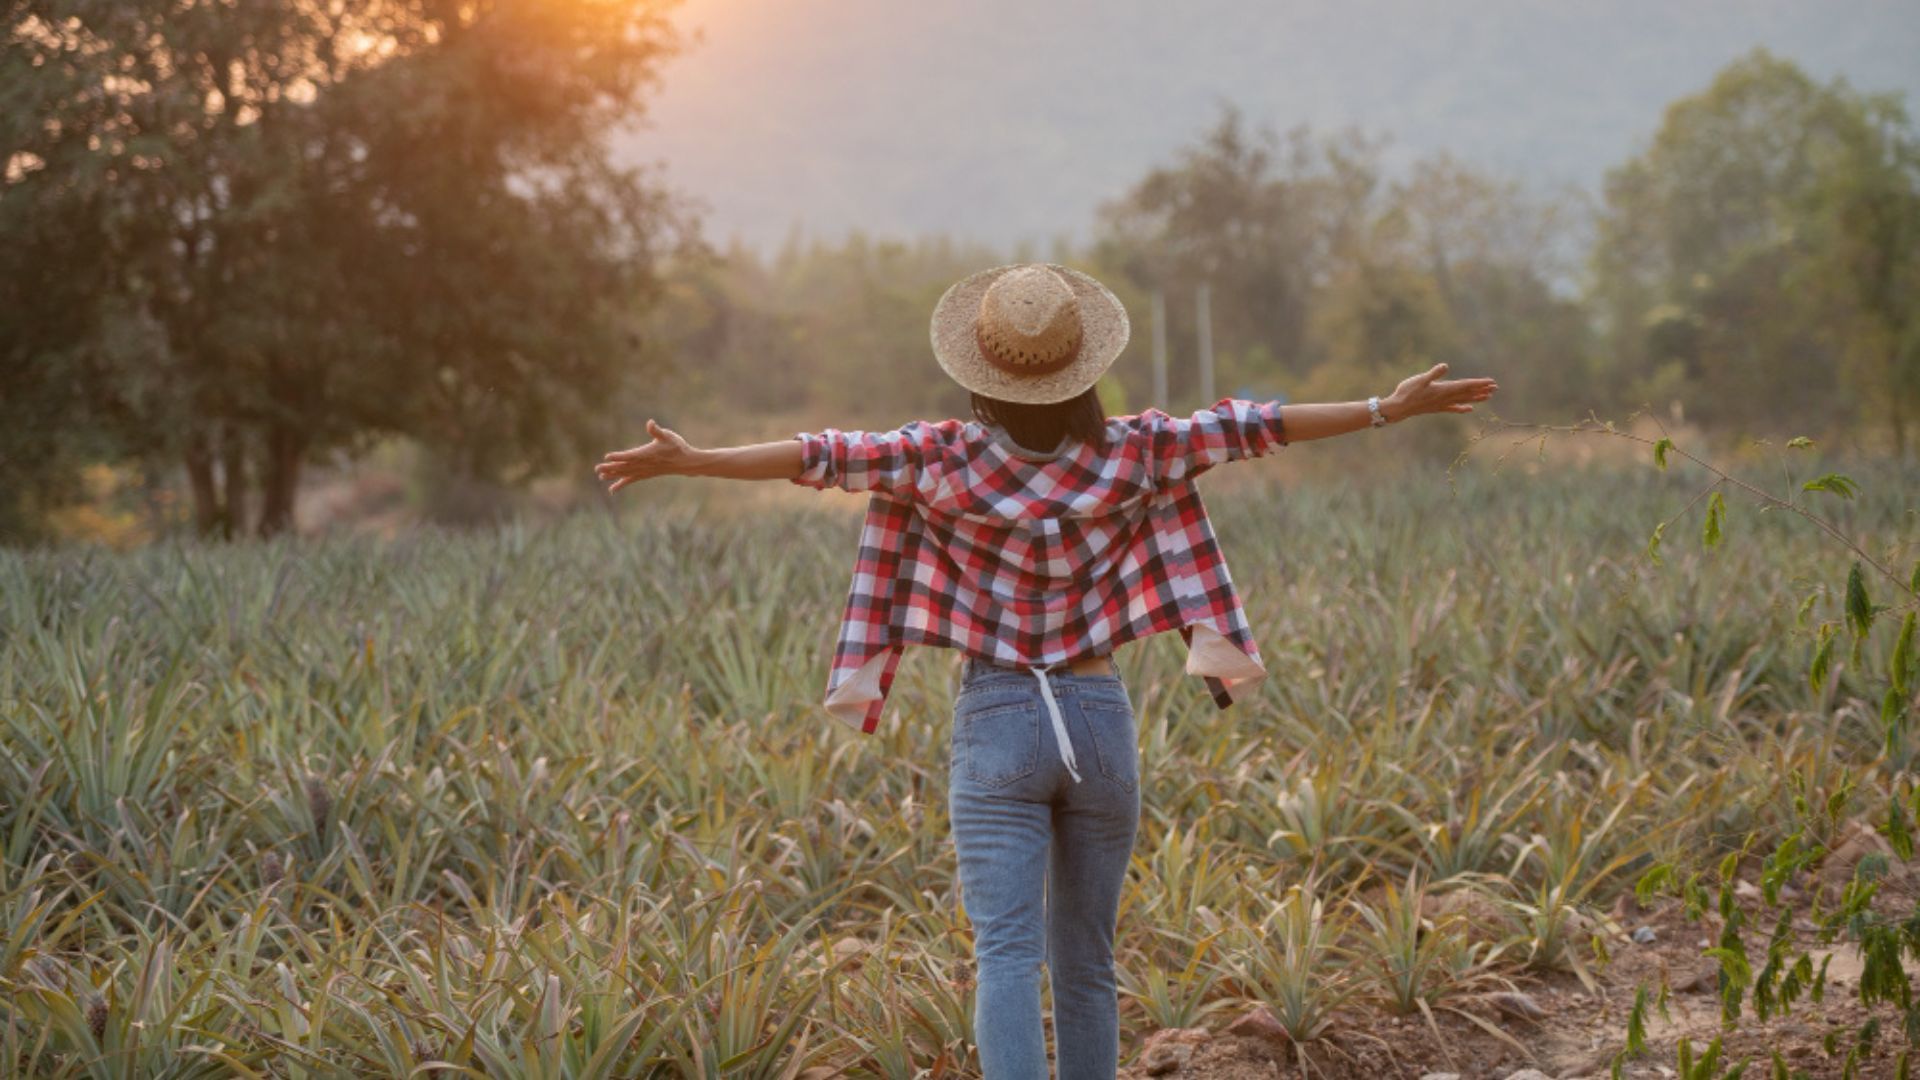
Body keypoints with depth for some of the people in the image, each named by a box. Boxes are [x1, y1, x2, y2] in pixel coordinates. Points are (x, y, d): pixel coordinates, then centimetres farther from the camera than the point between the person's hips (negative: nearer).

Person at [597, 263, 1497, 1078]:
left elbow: (822, 456, -12)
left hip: (996, 725, -2)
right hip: (1101, 721, 2)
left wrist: (686, 460, -9)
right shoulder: (1130, 455, -4)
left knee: (1006, 956, -8)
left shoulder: (945, 459, -8)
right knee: (1086, 963, 14)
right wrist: (1390, 408, 6)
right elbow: (1246, 429, 0)